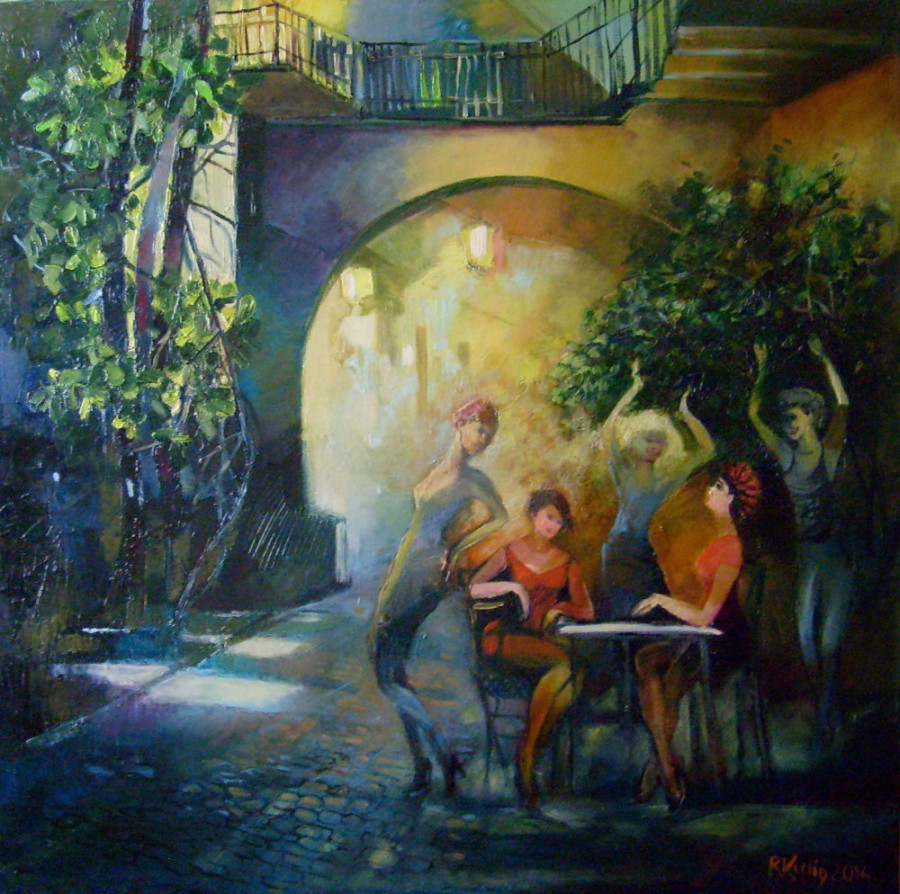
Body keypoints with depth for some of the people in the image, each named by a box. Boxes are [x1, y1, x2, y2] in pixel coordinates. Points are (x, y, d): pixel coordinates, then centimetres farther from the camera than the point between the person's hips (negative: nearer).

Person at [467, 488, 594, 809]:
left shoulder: (566, 563, 19)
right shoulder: (509, 553, 11)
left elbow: (587, 610, 17)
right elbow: (472, 588, 0)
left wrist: (560, 608, -2)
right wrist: (510, 586, -13)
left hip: (543, 637, 4)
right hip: (506, 635, -3)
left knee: (571, 679, -32)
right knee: (565, 662, -33)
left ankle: (528, 754, -24)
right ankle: (525, 755, -26)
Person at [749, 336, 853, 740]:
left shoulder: (829, 450, -2)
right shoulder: (785, 454, 7)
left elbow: (842, 404, -13)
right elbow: (754, 414, 11)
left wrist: (824, 359, -10)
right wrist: (763, 371, 13)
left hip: (834, 552, -3)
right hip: (804, 552, 3)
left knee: (830, 638, -2)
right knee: (806, 634, 0)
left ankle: (826, 711, 4)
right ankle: (818, 712, 13)